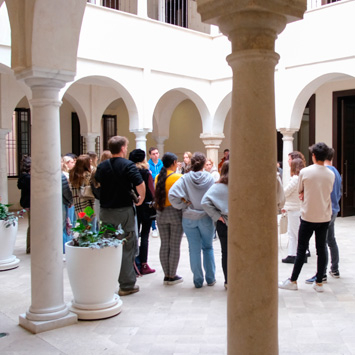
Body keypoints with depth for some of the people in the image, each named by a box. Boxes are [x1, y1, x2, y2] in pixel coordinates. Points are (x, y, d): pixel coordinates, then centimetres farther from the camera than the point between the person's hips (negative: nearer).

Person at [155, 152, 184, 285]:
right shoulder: (178, 177, -11)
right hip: (176, 212, -5)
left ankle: (166, 275, 16)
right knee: (175, 246, 3)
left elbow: (156, 195, 7)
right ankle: (172, 276, 8)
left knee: (164, 245, 10)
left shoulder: (158, 177, 3)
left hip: (161, 213, 5)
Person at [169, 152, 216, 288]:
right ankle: (210, 278, 21)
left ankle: (198, 280, 13)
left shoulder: (185, 178, -9)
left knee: (194, 249, 7)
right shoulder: (209, 178, -6)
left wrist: (184, 206, -7)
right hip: (206, 217, 1)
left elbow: (172, 195, -19)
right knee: (208, 247, 15)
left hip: (189, 218, 0)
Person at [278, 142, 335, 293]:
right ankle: (319, 282, 14)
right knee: (321, 249, 9)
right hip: (325, 217, 3)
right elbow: (328, 192, 11)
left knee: (301, 249, 4)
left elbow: (300, 191, 2)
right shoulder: (331, 174, -1)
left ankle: (293, 281, 13)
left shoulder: (305, 172, -11)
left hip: (308, 217, -3)